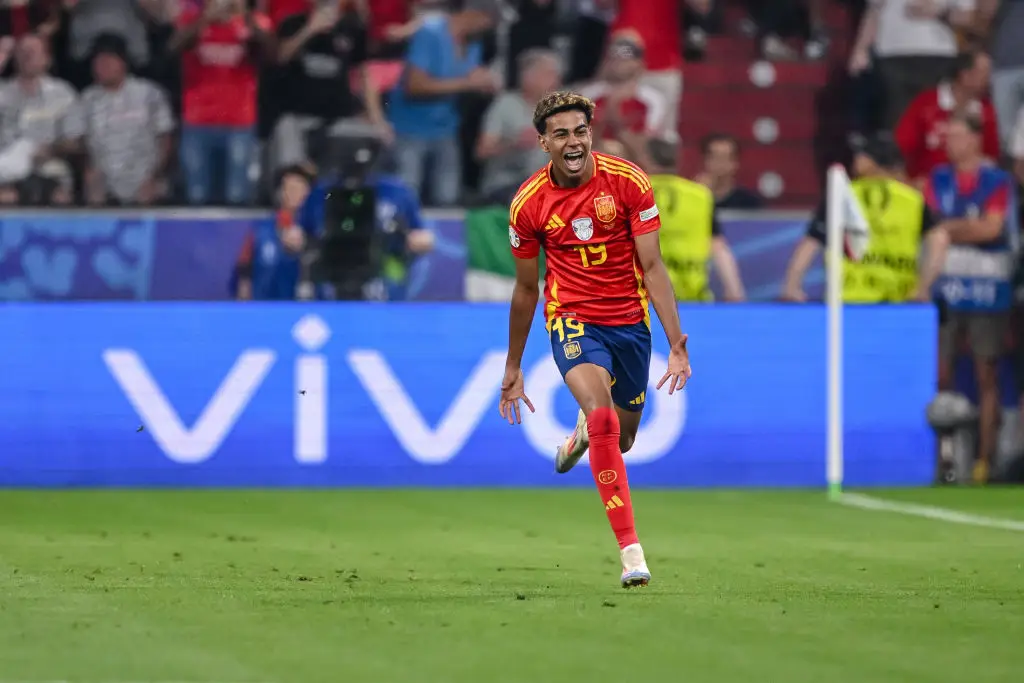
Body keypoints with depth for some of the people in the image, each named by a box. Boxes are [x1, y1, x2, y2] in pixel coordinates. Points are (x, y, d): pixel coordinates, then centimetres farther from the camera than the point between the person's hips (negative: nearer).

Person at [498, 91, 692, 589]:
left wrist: (676, 343, -16)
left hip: (630, 319, 2)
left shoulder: (629, 183, -10)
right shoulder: (528, 204, -7)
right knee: (603, 417, -27)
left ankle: (584, 431, 54)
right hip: (572, 318, -2)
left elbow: (652, 267, -8)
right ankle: (630, 549, -28)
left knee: (620, 439, 13)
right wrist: (512, 368, 12)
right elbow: (526, 289, 6)